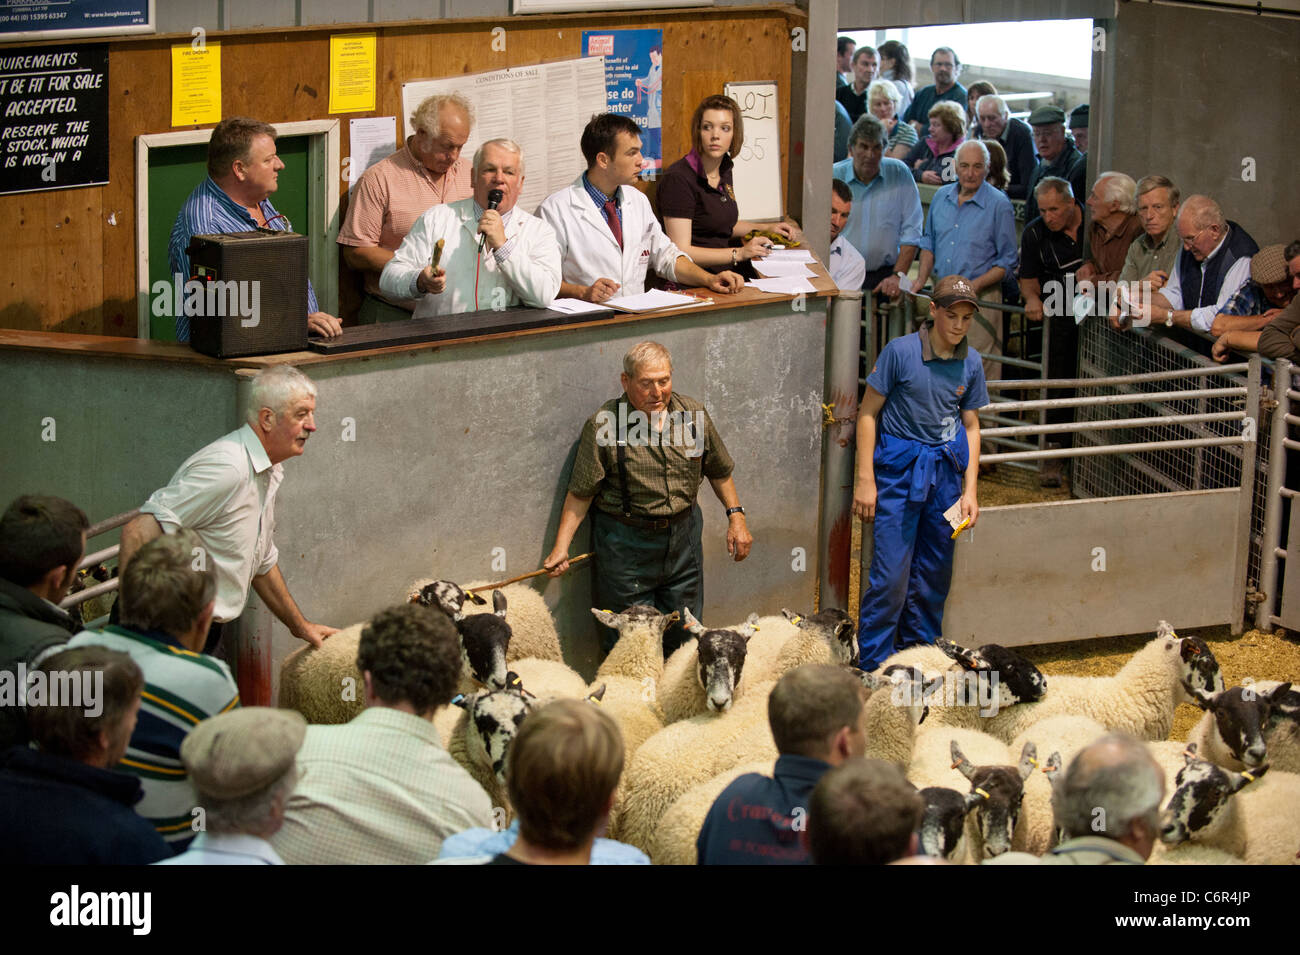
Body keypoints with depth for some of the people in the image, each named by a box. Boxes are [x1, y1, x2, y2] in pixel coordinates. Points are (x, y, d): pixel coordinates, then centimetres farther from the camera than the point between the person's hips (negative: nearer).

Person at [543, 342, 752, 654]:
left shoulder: (693, 415, -1)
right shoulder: (603, 425, -14)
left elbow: (719, 470, 13)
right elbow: (581, 492, -10)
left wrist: (736, 516, 7)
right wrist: (561, 547, -14)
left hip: (683, 538, 4)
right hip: (626, 543, -4)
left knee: (685, 638, 13)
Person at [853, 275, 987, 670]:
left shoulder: (970, 363, 4)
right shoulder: (901, 351, -9)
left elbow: (971, 426, 13)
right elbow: (868, 412, -4)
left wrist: (969, 490, 7)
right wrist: (865, 480, -7)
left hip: (945, 470, 4)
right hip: (900, 467, -4)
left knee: (934, 573, 9)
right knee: (891, 573, -8)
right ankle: (872, 665, 1)